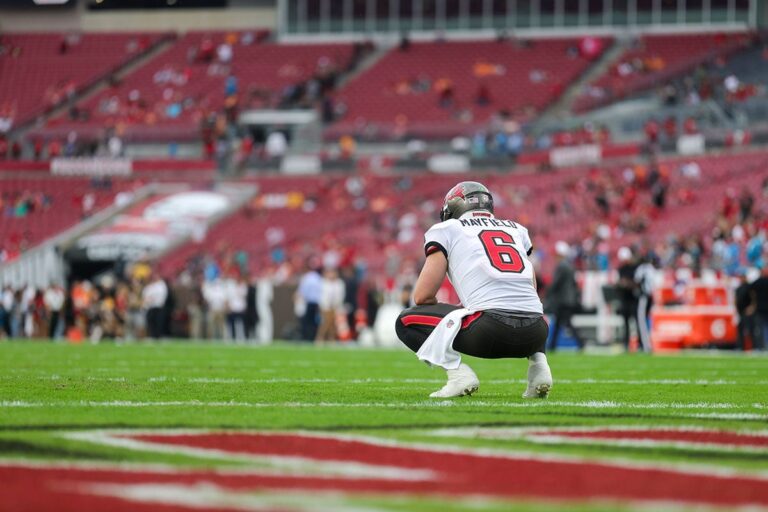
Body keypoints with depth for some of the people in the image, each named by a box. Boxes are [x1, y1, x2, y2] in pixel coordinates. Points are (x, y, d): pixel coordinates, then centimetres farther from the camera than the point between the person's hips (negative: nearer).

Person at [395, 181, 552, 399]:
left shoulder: (447, 229, 14)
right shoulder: (517, 229, 28)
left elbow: (423, 296, 8)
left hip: (492, 329, -5)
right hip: (534, 335, 5)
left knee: (407, 322, 13)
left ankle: (457, 371, -8)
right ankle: (537, 362, 12)